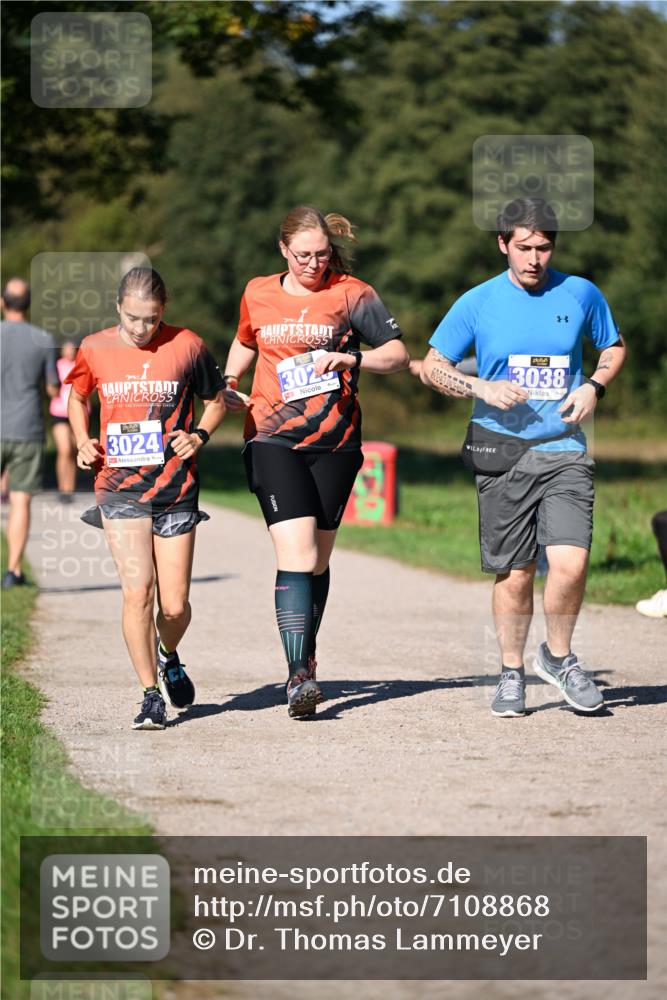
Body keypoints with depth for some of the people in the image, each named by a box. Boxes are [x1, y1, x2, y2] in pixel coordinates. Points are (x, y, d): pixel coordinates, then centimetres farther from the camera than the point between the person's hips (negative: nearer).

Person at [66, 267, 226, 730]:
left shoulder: (187, 345, -3)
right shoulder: (95, 349, 1)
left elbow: (217, 399, 11)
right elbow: (78, 397, 20)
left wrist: (199, 435, -6)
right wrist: (83, 440, 4)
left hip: (176, 489, 0)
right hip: (119, 487, 0)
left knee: (174, 604, 1)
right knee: (138, 590, -15)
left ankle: (169, 657, 36)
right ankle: (152, 695, -3)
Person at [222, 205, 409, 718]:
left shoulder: (352, 294, 0)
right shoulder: (258, 294, 6)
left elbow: (399, 354, -1)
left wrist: (351, 358, -16)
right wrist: (229, 384, 11)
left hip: (335, 444, 1)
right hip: (274, 440, -1)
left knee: (318, 561, 10)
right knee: (296, 556, -16)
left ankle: (306, 655, 31)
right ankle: (299, 674, -22)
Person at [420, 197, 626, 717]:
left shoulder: (581, 295, 5)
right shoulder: (477, 303, 2)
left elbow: (615, 347, 20)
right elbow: (432, 366, 8)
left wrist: (594, 387, 0)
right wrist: (483, 389, -9)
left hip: (564, 451, 0)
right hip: (501, 454, 0)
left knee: (571, 562, -16)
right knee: (514, 575, 3)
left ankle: (558, 656, 10)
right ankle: (512, 674, 23)